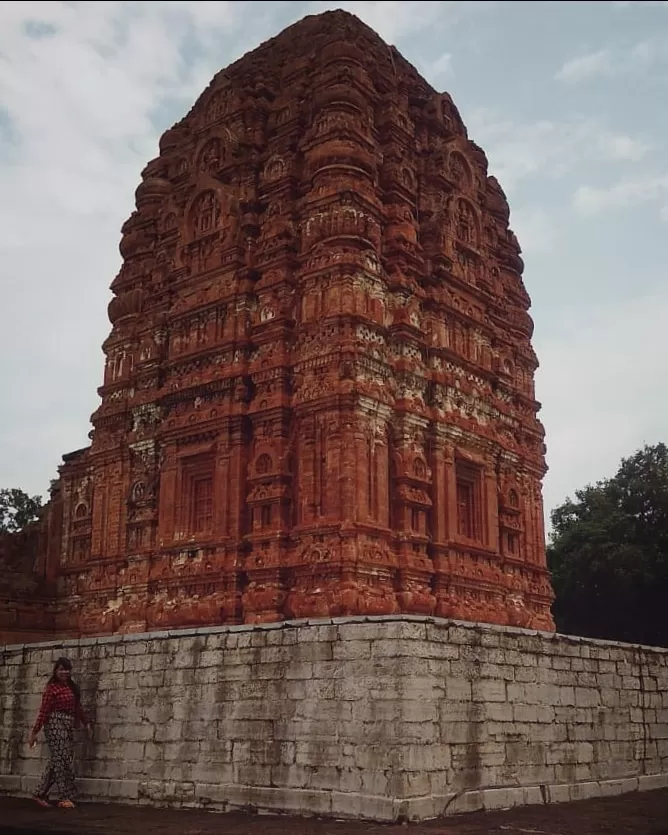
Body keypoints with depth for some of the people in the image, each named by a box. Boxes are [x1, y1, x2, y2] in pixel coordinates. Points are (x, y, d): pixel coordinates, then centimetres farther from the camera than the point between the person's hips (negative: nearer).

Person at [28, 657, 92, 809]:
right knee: (61, 760, -5)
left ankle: (41, 793, 21)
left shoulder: (72, 687, 14)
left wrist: (86, 722, 15)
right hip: (55, 724, -7)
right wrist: (34, 731, -13)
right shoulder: (51, 688, -8)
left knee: (56, 762, 10)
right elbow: (43, 711, -11)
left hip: (68, 726, 7)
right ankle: (64, 798, 0)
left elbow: (77, 707, 20)